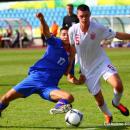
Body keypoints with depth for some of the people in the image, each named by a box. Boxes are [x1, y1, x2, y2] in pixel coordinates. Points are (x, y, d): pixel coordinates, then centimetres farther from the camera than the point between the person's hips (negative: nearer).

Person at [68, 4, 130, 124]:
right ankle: (108, 116, 38)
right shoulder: (73, 30, -14)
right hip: (87, 68, 1)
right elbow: (71, 48, 2)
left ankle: (116, 103, 12)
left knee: (118, 86, -24)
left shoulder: (98, 28, -19)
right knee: (99, 99, 5)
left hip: (102, 61, -1)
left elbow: (117, 35, -12)